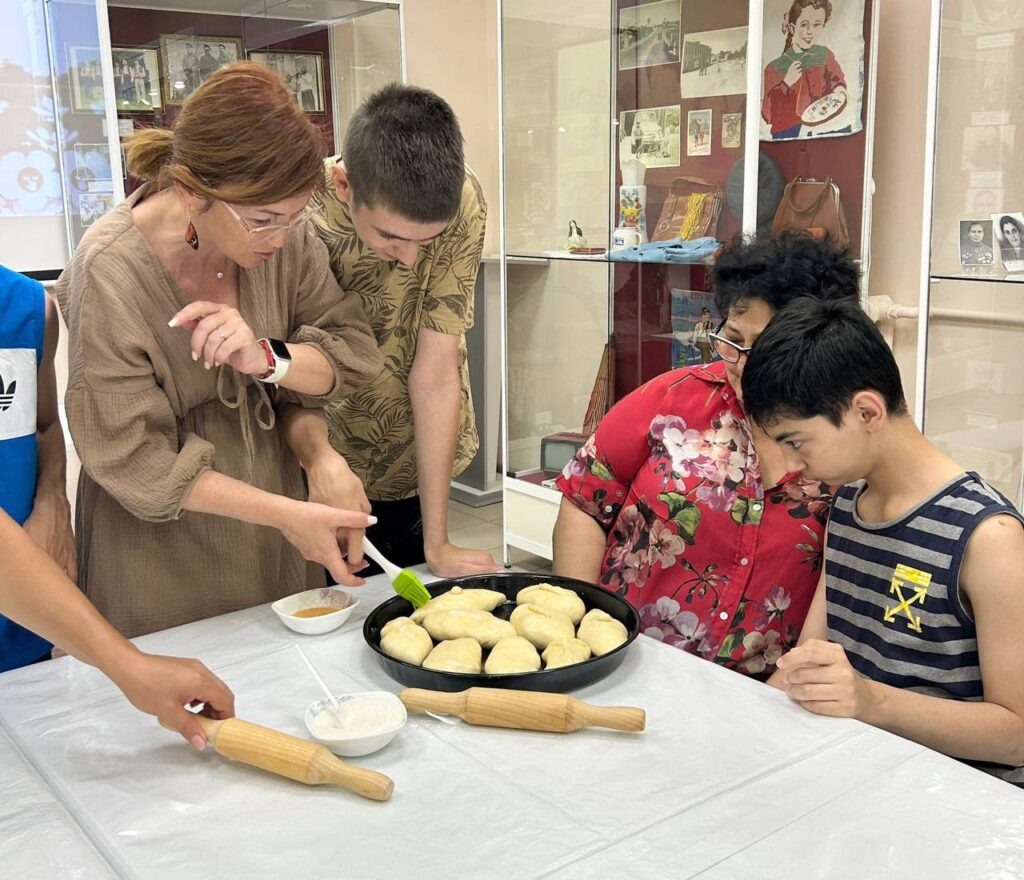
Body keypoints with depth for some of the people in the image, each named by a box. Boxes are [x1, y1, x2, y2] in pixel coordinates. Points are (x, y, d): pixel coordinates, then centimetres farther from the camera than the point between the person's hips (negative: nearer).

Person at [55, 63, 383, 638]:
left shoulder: (286, 234, -12)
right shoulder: (110, 273, -24)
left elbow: (357, 352, -8)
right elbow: (132, 459, -20)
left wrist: (266, 358, -28)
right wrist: (287, 514, -22)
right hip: (163, 556, -4)